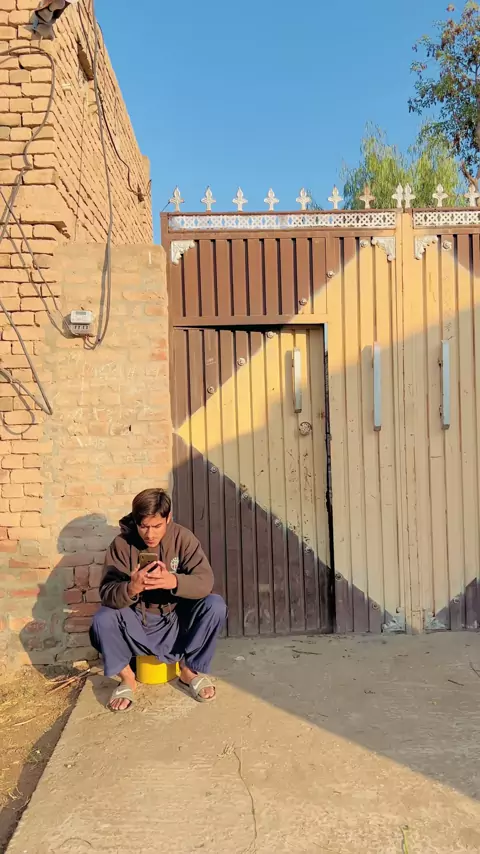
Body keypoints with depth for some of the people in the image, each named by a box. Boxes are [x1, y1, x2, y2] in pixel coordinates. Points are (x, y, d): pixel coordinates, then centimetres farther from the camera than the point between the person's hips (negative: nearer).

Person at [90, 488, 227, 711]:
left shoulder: (182, 537, -16)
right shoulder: (122, 544, -15)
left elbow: (205, 581, -26)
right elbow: (107, 594, -23)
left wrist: (173, 582, -46)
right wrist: (131, 588, -46)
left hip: (178, 617, 0)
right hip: (137, 622, 0)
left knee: (215, 606, -25)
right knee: (102, 620, -27)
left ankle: (189, 670, -3)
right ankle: (126, 677, 0)